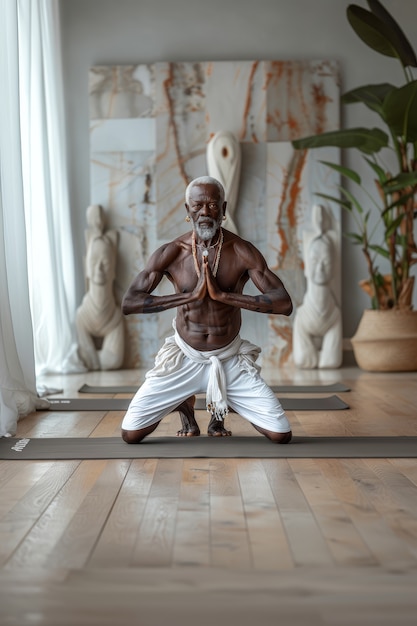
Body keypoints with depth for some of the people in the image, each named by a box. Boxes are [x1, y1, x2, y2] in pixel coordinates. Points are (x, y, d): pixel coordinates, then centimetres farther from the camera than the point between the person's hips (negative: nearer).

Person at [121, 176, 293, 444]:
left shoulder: (243, 252, -12)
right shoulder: (171, 253, -11)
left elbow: (284, 304, -19)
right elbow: (129, 303, -18)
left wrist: (223, 294, -27)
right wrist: (190, 295, -26)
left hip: (230, 359, 0)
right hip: (184, 358, 0)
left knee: (282, 435, -8)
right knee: (130, 434, -8)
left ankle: (220, 412, 23)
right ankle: (186, 407, 23)